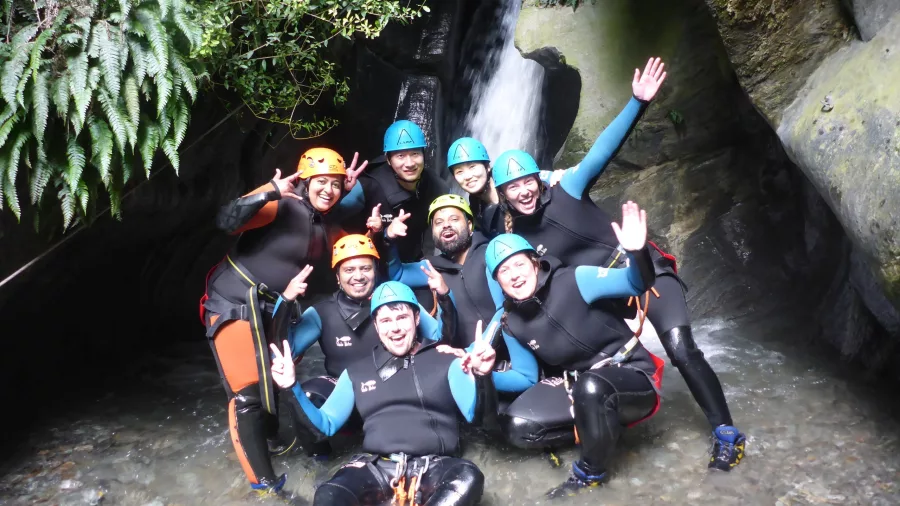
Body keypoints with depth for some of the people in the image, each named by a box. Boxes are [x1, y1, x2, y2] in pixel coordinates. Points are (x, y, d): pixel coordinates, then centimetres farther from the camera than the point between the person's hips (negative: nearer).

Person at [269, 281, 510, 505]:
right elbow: (325, 424, 16)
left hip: (433, 467, -1)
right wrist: (292, 387, 1)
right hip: (377, 466, 2)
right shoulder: (358, 371, 17)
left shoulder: (446, 361, 8)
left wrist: (482, 376, -22)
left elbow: (477, 415, -1)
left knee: (468, 477, -35)